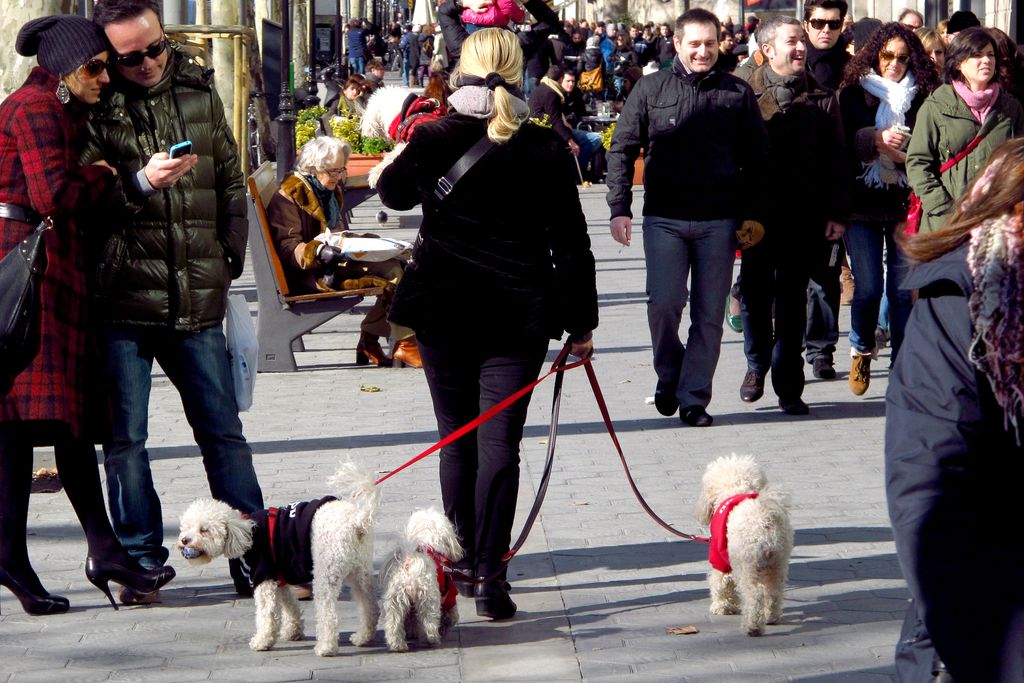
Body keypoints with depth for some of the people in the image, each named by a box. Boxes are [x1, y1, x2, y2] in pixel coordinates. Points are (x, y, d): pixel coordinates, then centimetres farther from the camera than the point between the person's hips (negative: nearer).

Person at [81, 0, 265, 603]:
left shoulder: (198, 89, 10)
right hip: (123, 298, -3)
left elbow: (231, 182, 18)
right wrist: (141, 182, -21)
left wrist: (230, 259, 13)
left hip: (198, 299, 3)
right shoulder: (94, 105, -4)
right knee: (126, 437, 2)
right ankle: (141, 560, 13)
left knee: (223, 429, 7)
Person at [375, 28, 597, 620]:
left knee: (458, 442, 14)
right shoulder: (545, 150, -5)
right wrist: (582, 322, 7)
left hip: (442, 313, 1)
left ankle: (461, 560, 23)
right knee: (499, 444, 0)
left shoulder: (432, 142, -6)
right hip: (518, 317, -1)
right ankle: (491, 578, -5)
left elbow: (394, 193, 16)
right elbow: (571, 244, -1)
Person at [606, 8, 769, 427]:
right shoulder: (651, 90, 4)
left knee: (709, 314, 3)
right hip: (664, 218, -1)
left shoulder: (738, 94, 5)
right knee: (664, 302, -12)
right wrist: (619, 209, -1)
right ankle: (668, 374, 14)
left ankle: (693, 398, 12)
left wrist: (752, 216, 2)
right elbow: (622, 149, 6)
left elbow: (757, 159, 9)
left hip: (720, 221, 1)